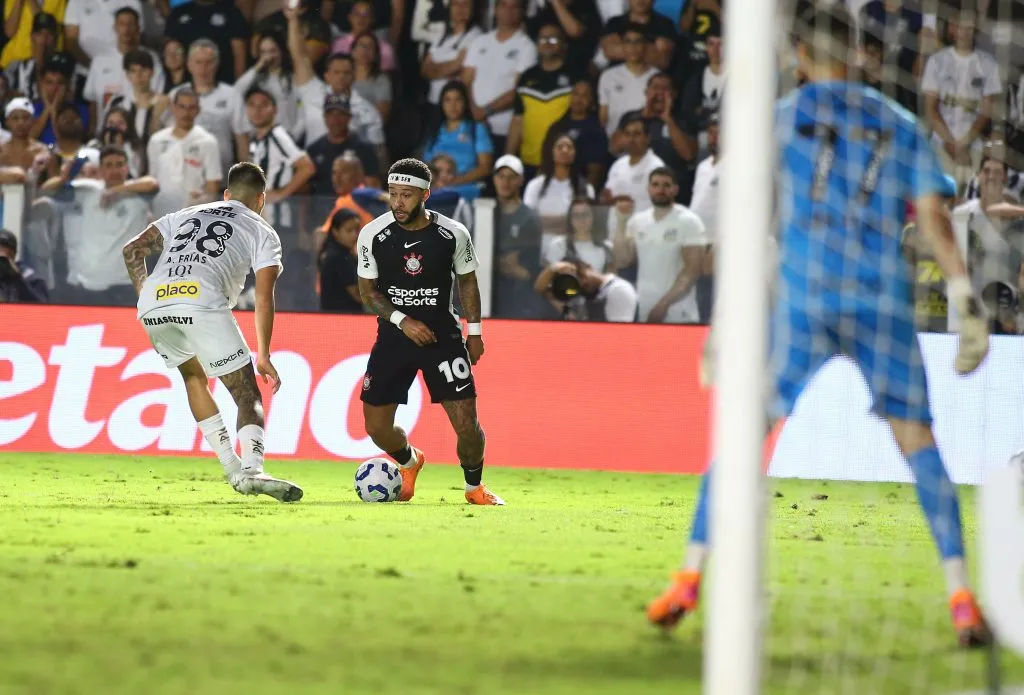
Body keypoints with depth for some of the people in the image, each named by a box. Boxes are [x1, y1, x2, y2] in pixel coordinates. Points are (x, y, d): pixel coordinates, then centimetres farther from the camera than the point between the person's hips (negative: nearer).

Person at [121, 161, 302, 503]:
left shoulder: (186, 215, 34)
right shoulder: (263, 233, 22)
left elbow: (133, 249, 25)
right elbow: (264, 298, 13)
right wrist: (263, 356, 16)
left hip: (153, 304, 4)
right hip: (203, 302, -4)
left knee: (193, 376, 28)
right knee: (247, 393, 2)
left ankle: (233, 469, 21)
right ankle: (252, 470, -23)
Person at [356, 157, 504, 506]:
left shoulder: (454, 235, -10)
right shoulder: (372, 235, -10)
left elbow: (467, 281, 6)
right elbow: (367, 291, -2)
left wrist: (474, 332, 6)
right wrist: (402, 320, -15)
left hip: (442, 334, -1)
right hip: (394, 336, 1)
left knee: (466, 423, -11)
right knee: (377, 427, 0)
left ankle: (474, 486, 16)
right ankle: (409, 462, 35)